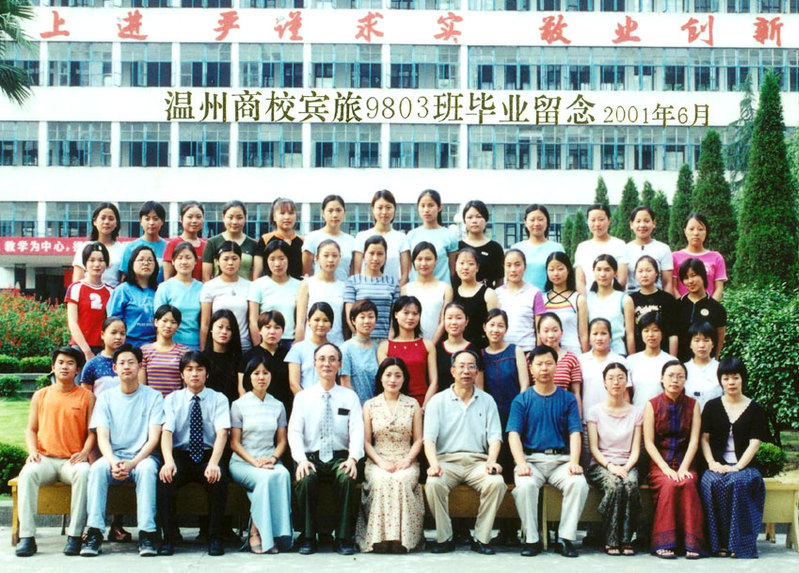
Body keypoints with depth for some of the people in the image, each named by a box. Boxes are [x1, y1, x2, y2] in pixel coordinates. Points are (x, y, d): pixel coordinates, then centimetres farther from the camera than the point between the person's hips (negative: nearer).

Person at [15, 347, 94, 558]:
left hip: (72, 461, -1)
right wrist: (33, 450, -4)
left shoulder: (87, 397, 11)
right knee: (27, 473, -33)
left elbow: (92, 431, 6)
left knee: (83, 473, -37)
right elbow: (31, 429, 16)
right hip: (45, 459, 2)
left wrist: (85, 452, -13)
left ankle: (75, 536, -33)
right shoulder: (40, 396, 17)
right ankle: (26, 536, -34)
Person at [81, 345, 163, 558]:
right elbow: (102, 437, 0)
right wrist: (114, 463, -21)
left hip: (142, 457, -2)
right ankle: (94, 533, -33)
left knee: (147, 468, -36)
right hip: (113, 457, 2)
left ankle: (147, 533, -38)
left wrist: (131, 464, -21)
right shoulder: (106, 398, 10)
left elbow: (153, 439, -5)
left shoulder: (153, 396, 4)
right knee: (98, 468, -31)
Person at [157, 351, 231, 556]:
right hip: (180, 455, 1)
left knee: (218, 478, -32)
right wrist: (168, 461, -28)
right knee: (165, 478, -30)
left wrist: (213, 463, -29)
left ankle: (215, 538, -20)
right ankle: (169, 537, -19)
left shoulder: (218, 399, 4)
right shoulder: (172, 399, 7)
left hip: (208, 455, -1)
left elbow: (222, 432, -11)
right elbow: (167, 432, -7)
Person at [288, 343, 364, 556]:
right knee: (306, 479, -33)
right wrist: (301, 459, -19)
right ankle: (307, 537, -19)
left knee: (347, 477, -33)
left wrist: (352, 458, -21)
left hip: (339, 457, 0)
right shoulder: (303, 397, 9)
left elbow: (357, 430, -2)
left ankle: (343, 538, -23)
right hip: (311, 457, 0)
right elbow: (294, 431, -1)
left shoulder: (350, 397, 9)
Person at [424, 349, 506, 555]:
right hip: (447, 459, -1)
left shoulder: (487, 401, 16)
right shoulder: (438, 401, 10)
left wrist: (491, 461, -13)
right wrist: (434, 463, -19)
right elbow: (429, 438, 0)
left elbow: (494, 437, 7)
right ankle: (445, 539, -17)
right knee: (434, 483, -33)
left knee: (496, 482, -31)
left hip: (478, 461, 1)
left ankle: (482, 538, -17)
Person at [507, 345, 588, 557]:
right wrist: (521, 463, -19)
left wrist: (574, 462, -16)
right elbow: (514, 434, -1)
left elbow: (574, 433, 3)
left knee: (579, 483, -29)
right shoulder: (521, 400, 9)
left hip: (561, 459, 1)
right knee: (525, 484, -33)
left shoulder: (568, 399, 12)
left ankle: (566, 538, -17)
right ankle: (531, 539, -18)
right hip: (531, 458, -1)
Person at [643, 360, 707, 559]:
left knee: (687, 483, -31)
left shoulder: (692, 405, 10)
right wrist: (666, 468, -14)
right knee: (669, 484, -32)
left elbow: (694, 440, 2)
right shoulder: (652, 405, 4)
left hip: (683, 462, 1)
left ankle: (691, 543, -29)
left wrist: (683, 468, -13)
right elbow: (649, 442, -2)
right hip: (659, 463, -1)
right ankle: (664, 543, -28)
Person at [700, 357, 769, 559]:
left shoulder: (754, 409, 9)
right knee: (711, 483, -33)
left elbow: (754, 443, 0)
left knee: (739, 482, -35)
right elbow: (704, 438, 8)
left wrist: (737, 467, -14)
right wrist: (712, 463, -9)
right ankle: (718, 543, -30)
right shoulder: (712, 407, 13)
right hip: (717, 466, 1)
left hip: (744, 466, -1)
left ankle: (738, 544, -30)